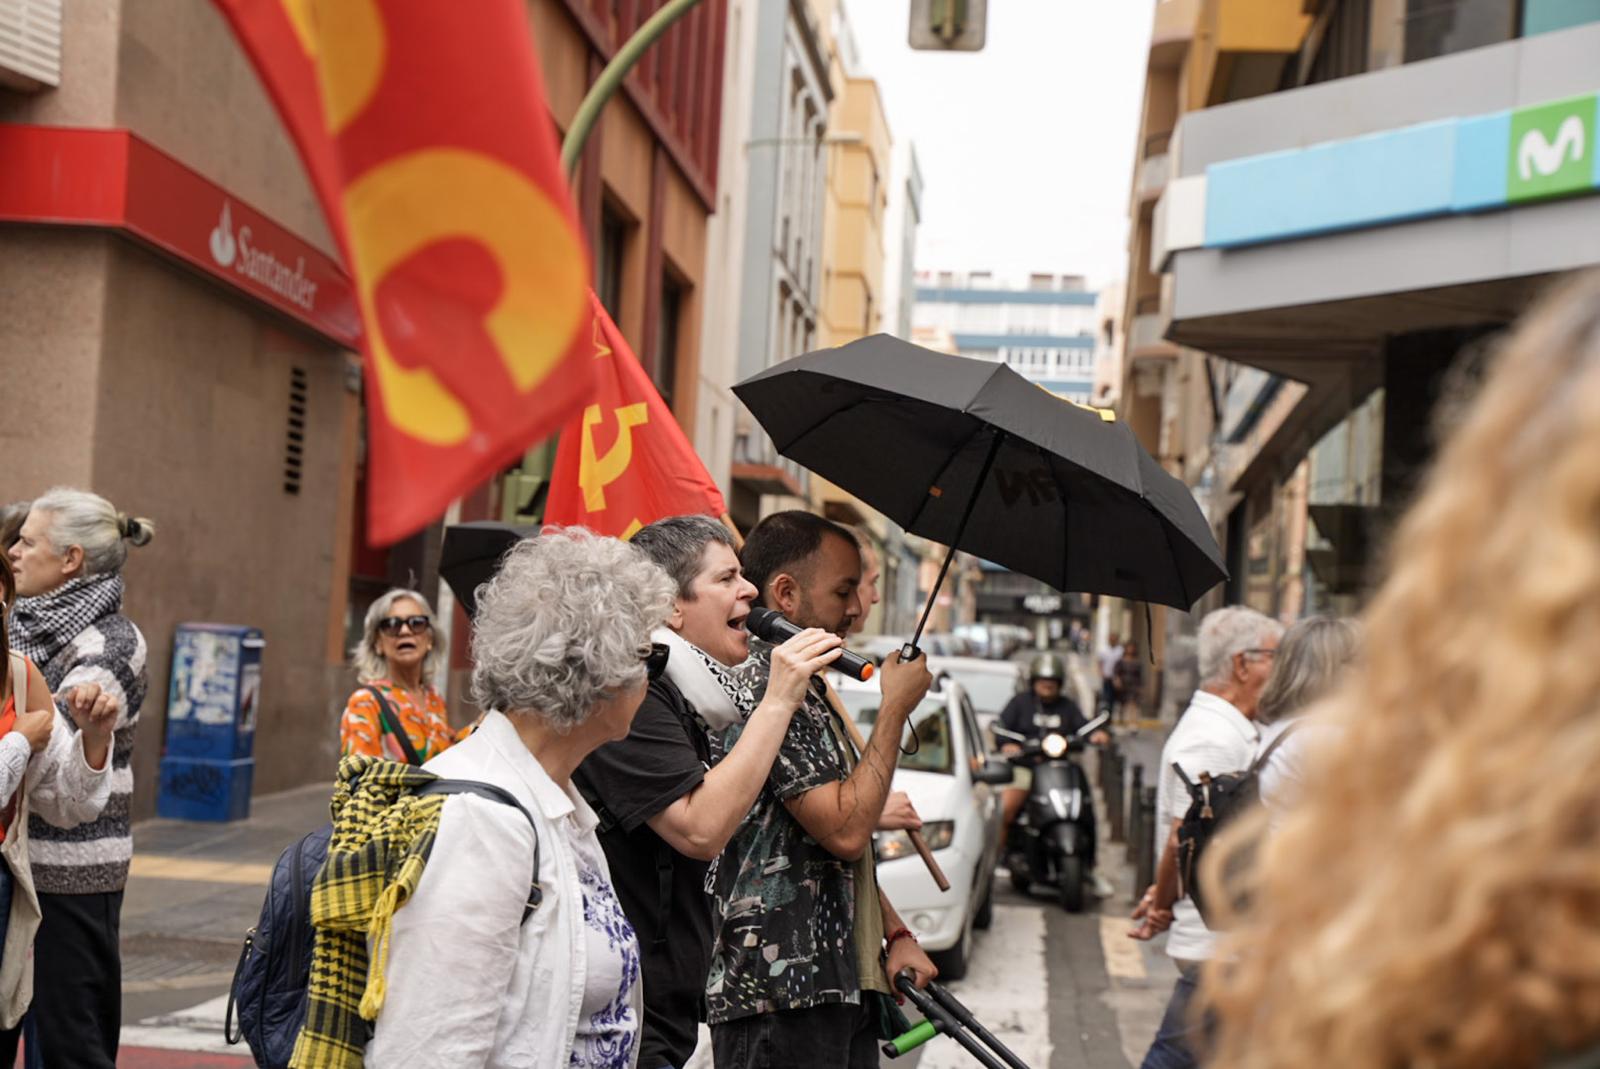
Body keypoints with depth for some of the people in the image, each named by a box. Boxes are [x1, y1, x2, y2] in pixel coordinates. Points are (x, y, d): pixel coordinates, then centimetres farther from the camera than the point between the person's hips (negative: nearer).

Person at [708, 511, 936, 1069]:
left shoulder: (807, 692, 19)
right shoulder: (762, 686, -14)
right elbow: (846, 830, -19)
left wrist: (894, 935, 15)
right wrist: (895, 709, -10)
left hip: (842, 985, 10)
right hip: (781, 995, -10)